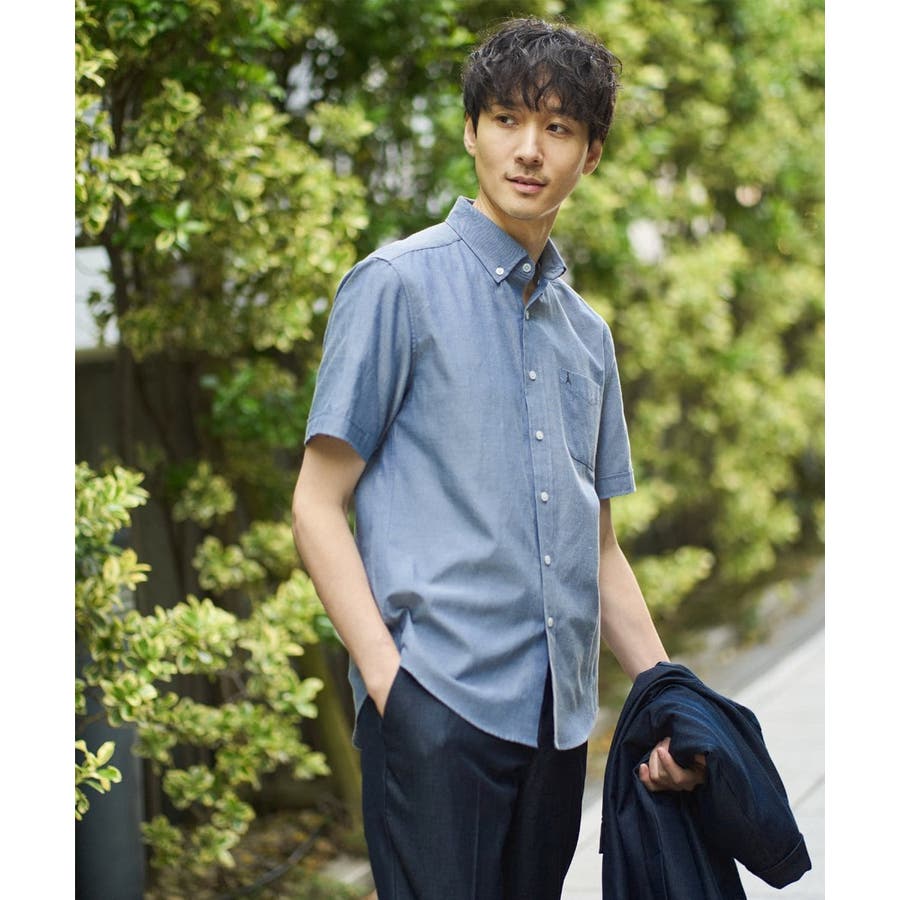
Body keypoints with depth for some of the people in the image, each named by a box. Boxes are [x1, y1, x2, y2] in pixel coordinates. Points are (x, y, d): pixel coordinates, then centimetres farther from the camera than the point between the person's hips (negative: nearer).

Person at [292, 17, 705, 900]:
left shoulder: (588, 334, 18)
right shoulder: (398, 284, -1)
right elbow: (318, 505, -4)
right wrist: (387, 677, -14)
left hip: (559, 718, 6)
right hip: (438, 702, -6)